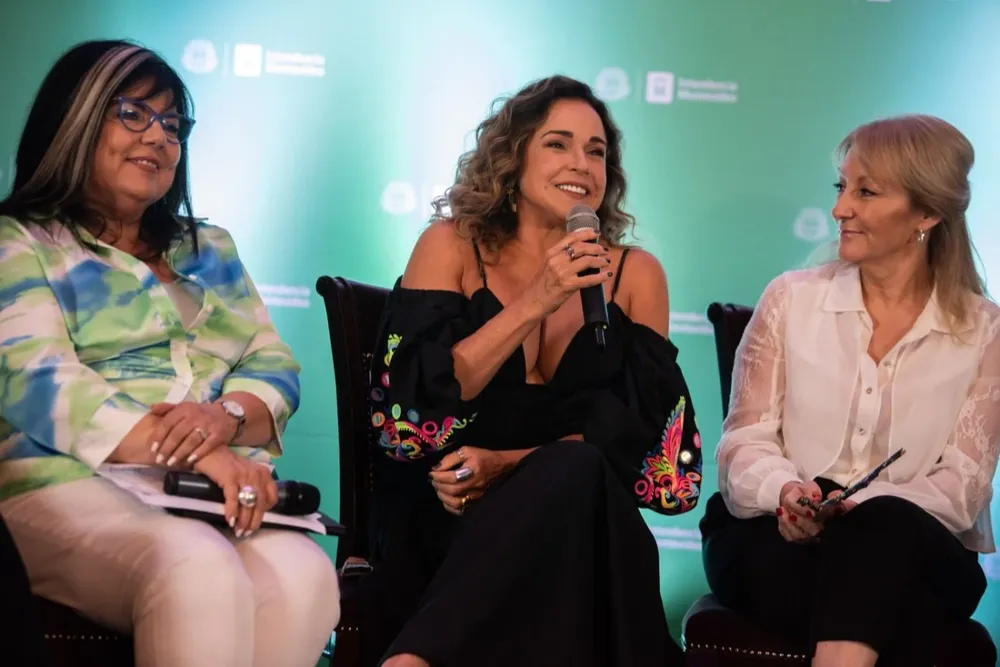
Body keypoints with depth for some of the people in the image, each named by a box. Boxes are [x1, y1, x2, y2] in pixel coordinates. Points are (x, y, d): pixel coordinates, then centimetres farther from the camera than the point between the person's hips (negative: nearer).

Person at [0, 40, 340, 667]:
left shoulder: (211, 249, 25)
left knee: (302, 578, -31)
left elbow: (276, 369, 15)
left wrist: (227, 416, -12)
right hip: (73, 481, -4)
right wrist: (193, 455, -21)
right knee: (199, 573, -37)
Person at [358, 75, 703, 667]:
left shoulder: (636, 274, 7)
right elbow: (414, 406, -9)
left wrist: (511, 464, -13)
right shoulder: (453, 246, 2)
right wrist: (534, 302, -17)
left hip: (577, 517, 3)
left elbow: (641, 432, 1)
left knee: (574, 473, -33)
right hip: (442, 518, -2)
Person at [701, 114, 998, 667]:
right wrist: (784, 491, -20)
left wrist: (865, 507, -22)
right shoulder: (790, 299, 7)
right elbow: (746, 440, 4)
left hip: (910, 553, 0)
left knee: (884, 529, -37)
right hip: (775, 537, 1)